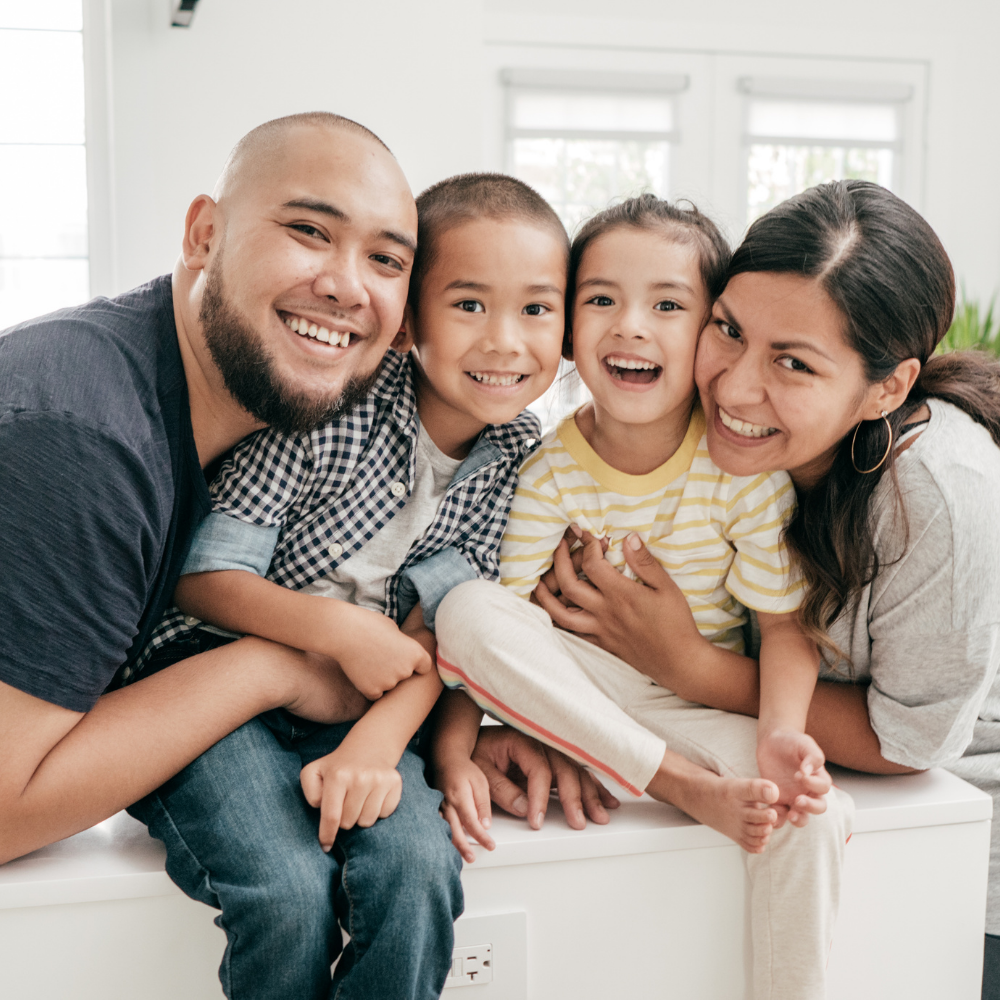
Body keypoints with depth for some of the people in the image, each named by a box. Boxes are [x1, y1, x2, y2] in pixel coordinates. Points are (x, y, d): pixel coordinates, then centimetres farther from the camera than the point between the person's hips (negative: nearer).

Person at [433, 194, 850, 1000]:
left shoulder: (745, 464, -12)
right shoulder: (550, 471, -9)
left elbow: (783, 622, -9)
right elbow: (488, 624, -11)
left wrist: (781, 733, -27)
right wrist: (454, 748, -25)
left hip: (704, 701, -1)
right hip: (576, 699, 1)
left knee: (810, 812, -30)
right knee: (465, 604, -27)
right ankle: (696, 791, -26)